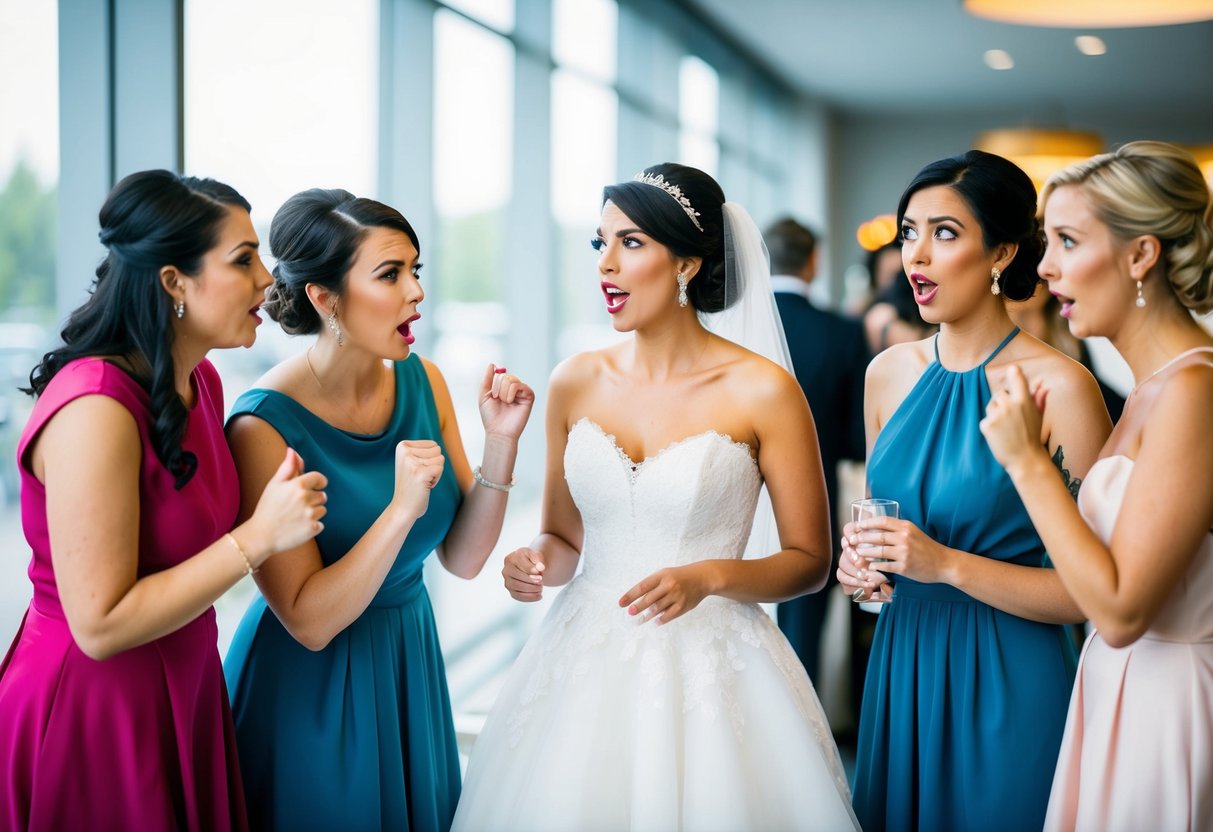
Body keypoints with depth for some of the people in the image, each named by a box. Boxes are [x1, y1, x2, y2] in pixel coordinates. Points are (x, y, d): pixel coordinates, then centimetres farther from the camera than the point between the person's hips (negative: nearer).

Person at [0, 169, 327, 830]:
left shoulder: (201, 381, 3)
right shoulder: (95, 409, -25)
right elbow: (101, 623, -25)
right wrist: (259, 537, -24)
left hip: (183, 691, 9)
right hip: (95, 716, -8)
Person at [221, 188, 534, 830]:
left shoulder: (422, 381, -7)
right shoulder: (265, 423, -23)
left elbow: (462, 559, -3)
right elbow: (309, 621, -22)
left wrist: (501, 442, -16)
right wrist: (402, 509, -32)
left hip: (410, 668, 6)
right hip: (309, 689, -6)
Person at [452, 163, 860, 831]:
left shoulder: (762, 390, -10)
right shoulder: (576, 383, 2)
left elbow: (809, 561, -3)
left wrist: (709, 577, -19)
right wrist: (535, 560, -8)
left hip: (708, 666, -3)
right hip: (585, 666, 4)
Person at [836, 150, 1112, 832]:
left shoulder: (1061, 385, -14)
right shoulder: (890, 373, 4)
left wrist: (950, 565, -23)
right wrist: (861, 559, -2)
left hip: (1009, 684, -5)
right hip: (901, 666, 5)